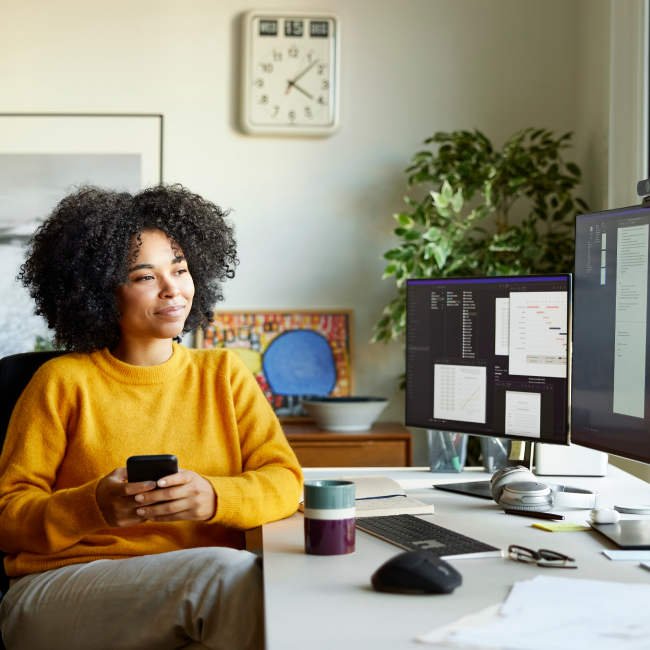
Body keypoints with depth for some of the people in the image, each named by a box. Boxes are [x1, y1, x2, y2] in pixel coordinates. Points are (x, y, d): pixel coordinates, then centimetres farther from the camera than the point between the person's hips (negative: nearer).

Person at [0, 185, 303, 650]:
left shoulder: (223, 374, 16)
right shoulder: (63, 382, 6)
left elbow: (284, 480, 6)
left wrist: (213, 497, -16)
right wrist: (95, 507, -16)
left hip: (201, 593, 3)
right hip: (61, 589, -2)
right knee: (229, 571, -32)